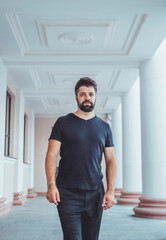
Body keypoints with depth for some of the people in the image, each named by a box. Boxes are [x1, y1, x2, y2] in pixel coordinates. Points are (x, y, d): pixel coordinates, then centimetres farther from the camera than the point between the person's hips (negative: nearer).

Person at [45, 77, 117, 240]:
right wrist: (51, 185, -14)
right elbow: (51, 155, -1)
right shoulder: (63, 122, 5)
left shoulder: (104, 127, 12)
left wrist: (111, 190, -1)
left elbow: (110, 160, 11)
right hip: (67, 194, -2)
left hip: (95, 194, 3)